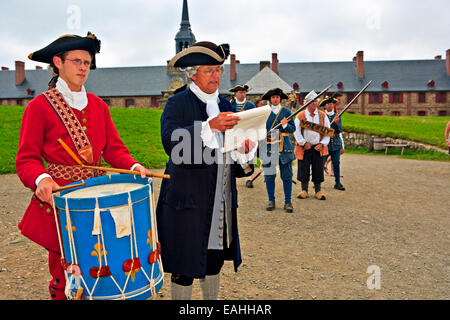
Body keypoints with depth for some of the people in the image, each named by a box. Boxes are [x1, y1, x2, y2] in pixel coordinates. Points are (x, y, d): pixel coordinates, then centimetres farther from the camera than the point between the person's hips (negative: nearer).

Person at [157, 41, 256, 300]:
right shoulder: (177, 104, -5)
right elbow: (171, 141, -25)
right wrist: (210, 126, -36)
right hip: (187, 198, -6)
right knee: (185, 267, 2)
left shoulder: (225, 105, 14)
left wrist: (244, 152, -7)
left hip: (220, 198, 6)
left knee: (215, 259, 16)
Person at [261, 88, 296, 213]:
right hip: (269, 147, 0)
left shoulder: (286, 112, 10)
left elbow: (293, 129, 7)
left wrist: (285, 125, -12)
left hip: (284, 147, 0)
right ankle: (271, 201, 16)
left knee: (287, 176, 1)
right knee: (269, 175, 3)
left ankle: (288, 202, 9)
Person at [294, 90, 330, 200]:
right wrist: (304, 143, -12)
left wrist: (322, 144, -7)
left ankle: (318, 190, 16)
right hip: (304, 148, -1)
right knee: (304, 169, 3)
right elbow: (296, 131, -3)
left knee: (318, 169, 4)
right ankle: (304, 190, 18)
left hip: (318, 147, 1)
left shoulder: (323, 116, 5)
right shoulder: (300, 116, -1)